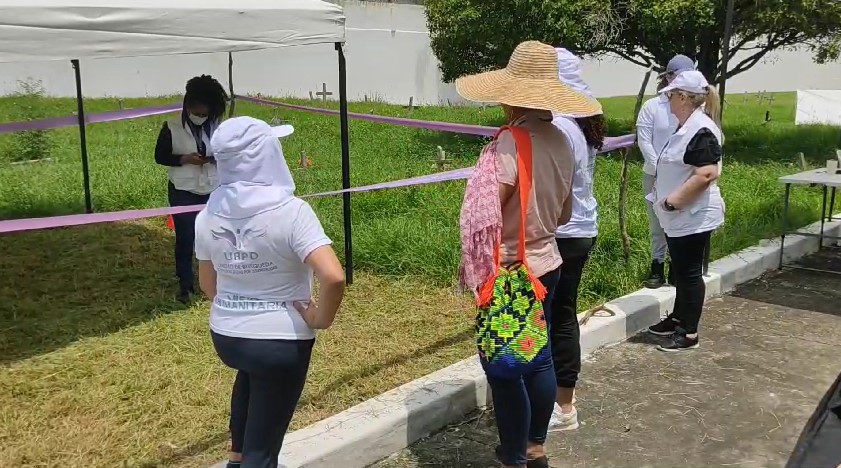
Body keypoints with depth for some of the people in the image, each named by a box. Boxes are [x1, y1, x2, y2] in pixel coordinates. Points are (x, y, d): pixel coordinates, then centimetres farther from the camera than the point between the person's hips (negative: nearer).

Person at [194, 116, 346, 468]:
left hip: (225, 336, 6)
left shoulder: (208, 215, -4)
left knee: (251, 372, 39)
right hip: (282, 341, -5)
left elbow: (208, 285, 8)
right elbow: (333, 277, -32)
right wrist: (321, 319, -15)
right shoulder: (290, 211, -21)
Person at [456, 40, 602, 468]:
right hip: (546, 263, 8)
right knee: (537, 357, 19)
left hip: (509, 271, -8)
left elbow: (486, 217, -19)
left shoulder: (511, 142, -21)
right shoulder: (560, 141, 3)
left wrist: (470, 264, -6)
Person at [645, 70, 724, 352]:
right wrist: (664, 191, 14)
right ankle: (678, 319, 33)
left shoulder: (701, 130, -20)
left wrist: (673, 200, -23)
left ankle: (689, 333, 9)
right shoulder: (687, 127, 12)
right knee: (680, 270, 19)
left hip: (693, 217, -10)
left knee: (690, 272, -1)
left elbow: (706, 174, -28)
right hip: (680, 217, 10)